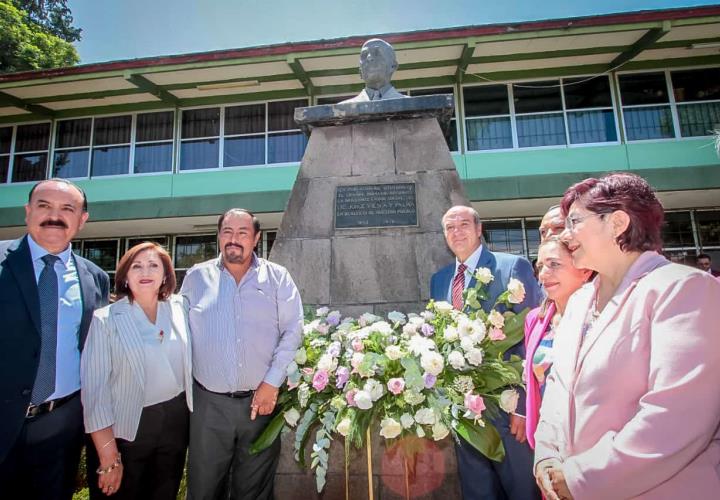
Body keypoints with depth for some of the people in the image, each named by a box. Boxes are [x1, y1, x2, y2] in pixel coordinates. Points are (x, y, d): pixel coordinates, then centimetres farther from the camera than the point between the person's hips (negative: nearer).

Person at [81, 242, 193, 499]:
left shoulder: (179, 309, -1)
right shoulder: (105, 320, -10)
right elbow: (95, 386, -12)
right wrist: (108, 455, -13)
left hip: (176, 420, 4)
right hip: (126, 429, -3)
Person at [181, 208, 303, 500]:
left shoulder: (278, 277, -1)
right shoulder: (196, 277, 3)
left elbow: (292, 331, -3)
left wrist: (271, 383, -9)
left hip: (262, 399, 0)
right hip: (208, 402, 1)